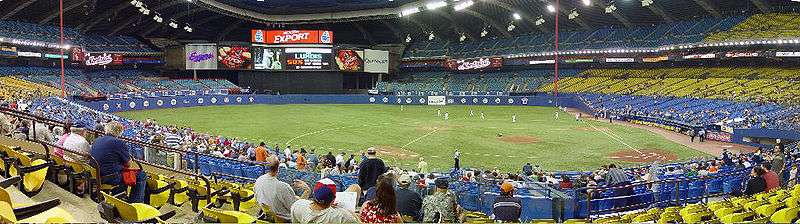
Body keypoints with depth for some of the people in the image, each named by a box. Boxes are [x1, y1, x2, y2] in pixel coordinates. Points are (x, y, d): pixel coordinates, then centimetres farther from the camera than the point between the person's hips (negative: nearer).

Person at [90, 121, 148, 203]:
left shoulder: (96, 141, 9)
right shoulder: (119, 143, -16)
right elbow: (128, 163, -10)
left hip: (98, 175, 9)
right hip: (112, 177, -9)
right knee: (141, 175, 2)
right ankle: (136, 202, 7)